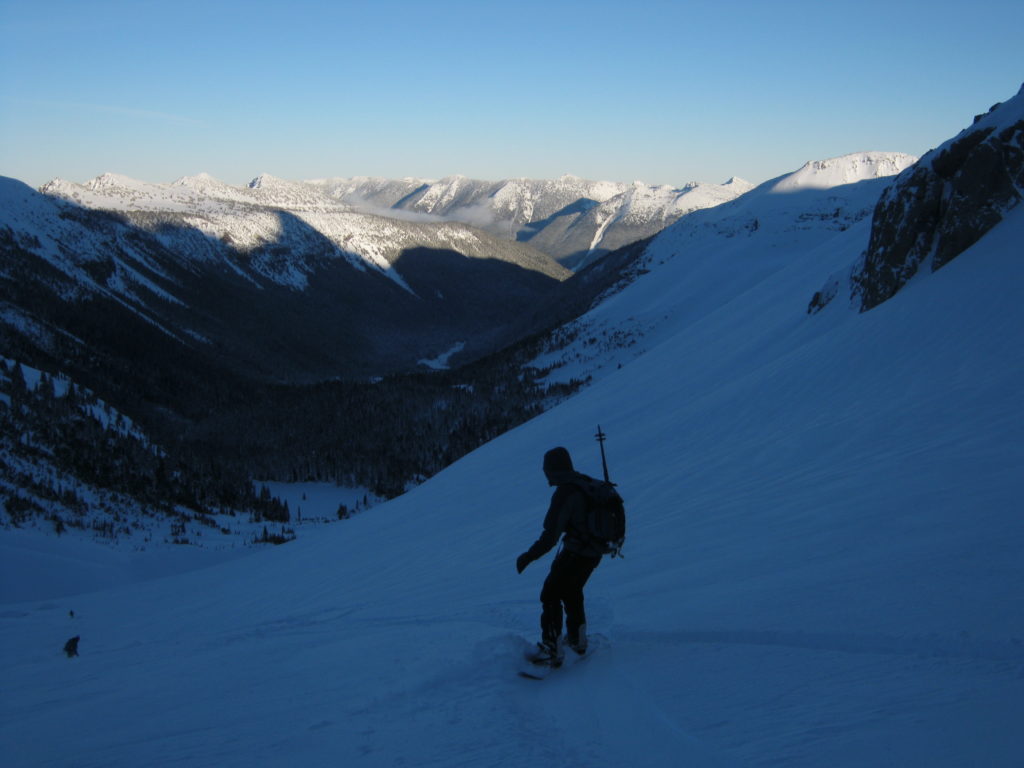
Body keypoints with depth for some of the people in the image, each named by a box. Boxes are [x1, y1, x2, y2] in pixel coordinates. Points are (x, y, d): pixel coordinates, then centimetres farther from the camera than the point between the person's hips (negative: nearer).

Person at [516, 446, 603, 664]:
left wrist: (528, 557, -18)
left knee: (551, 595, 1)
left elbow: (551, 535, -24)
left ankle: (552, 649, -3)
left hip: (574, 554, -9)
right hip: (594, 554, 9)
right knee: (571, 593, 26)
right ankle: (577, 640, 38)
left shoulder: (564, 493, -22)